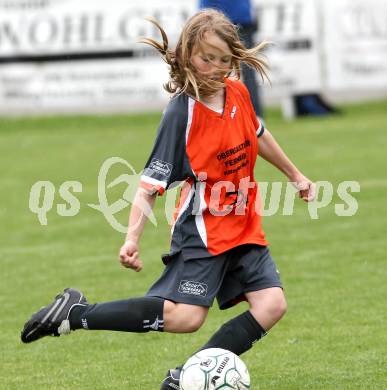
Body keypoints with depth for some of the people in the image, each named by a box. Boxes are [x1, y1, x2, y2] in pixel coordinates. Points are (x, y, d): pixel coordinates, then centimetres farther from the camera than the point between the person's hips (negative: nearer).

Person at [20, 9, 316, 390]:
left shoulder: (237, 92, 2)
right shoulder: (181, 112, -17)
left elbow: (257, 136, 24)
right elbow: (152, 181, -20)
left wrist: (294, 175, 36)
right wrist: (132, 238, -30)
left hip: (243, 226, 7)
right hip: (202, 229, -7)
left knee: (271, 304, -10)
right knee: (184, 316, -22)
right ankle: (75, 314, -10)